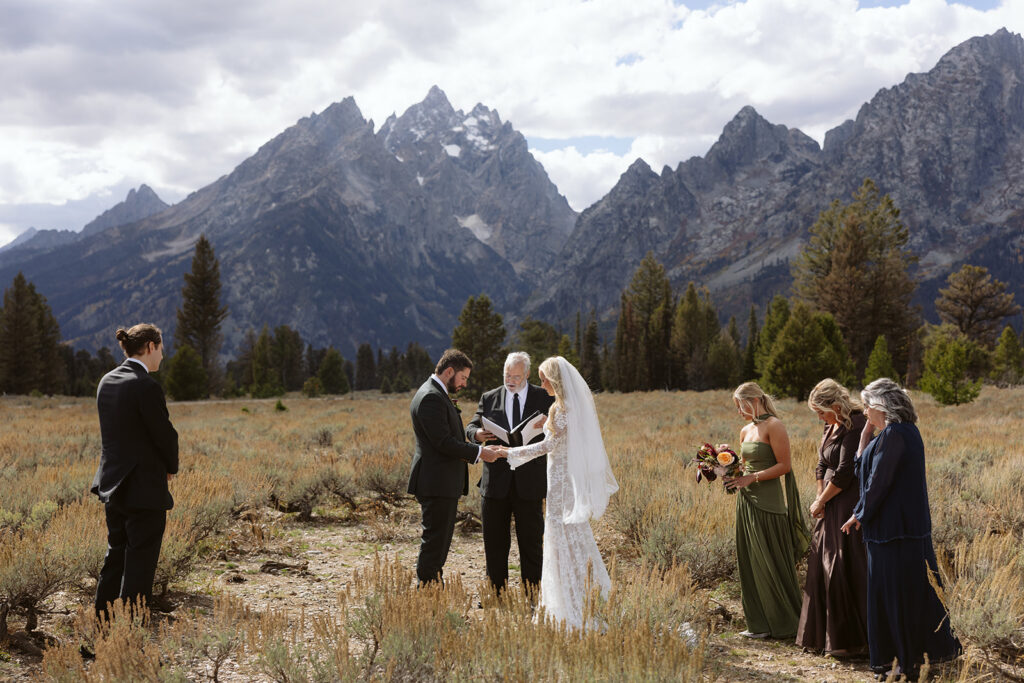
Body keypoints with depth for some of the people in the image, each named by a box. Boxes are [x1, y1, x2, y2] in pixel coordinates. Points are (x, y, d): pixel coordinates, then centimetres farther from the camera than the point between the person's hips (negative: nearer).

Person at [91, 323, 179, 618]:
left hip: (112, 483, 8)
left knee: (116, 553, 20)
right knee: (140, 562, 1)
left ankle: (103, 616, 28)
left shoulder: (107, 381, 7)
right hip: (144, 487, -8)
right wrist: (170, 467, 4)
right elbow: (165, 434, -16)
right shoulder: (146, 386, -19)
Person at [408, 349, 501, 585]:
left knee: (440, 541, 15)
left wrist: (477, 452, 12)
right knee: (434, 541, -6)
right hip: (436, 484, -11)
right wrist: (479, 452, -15)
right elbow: (444, 442, -22)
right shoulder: (430, 398, -17)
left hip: (445, 483, 11)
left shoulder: (437, 395, 17)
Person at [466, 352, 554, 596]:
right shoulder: (489, 398, 8)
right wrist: (477, 434, -14)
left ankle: (532, 594, 14)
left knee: (531, 541, 5)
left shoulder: (545, 398, 4)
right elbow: (471, 427, 9)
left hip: (529, 482, -2)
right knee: (494, 542, 8)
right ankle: (495, 592, 19)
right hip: (496, 482, 2)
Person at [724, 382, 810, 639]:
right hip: (746, 501, 8)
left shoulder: (774, 426, -10)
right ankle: (760, 622, 19)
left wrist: (751, 478, -18)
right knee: (750, 563, 10)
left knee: (771, 564, 0)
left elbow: (784, 466, -13)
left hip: (767, 502, -8)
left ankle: (782, 624, 13)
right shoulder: (745, 431, 14)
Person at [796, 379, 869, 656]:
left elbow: (844, 474, -20)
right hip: (831, 506, 10)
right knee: (822, 566, 13)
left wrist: (820, 501, -9)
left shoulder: (854, 427, -18)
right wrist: (820, 501, 4)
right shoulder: (831, 426, 11)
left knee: (844, 569, -4)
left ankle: (850, 641, 7)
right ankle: (823, 634, 24)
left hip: (848, 506, -10)